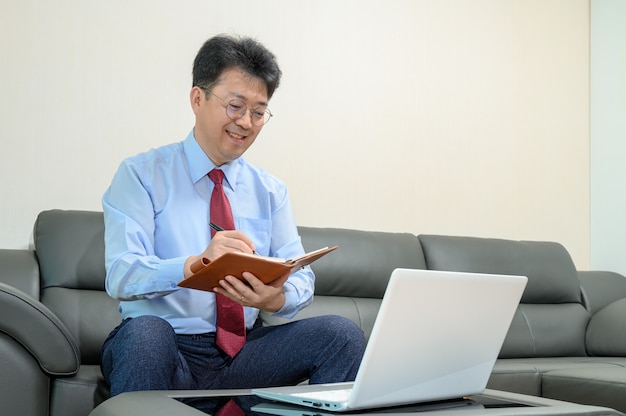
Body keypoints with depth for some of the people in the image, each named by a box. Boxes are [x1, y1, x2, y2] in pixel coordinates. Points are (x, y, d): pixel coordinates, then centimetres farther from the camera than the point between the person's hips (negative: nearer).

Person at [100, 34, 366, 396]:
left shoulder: (271, 191, 13)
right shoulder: (141, 176, -1)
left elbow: (300, 277, 5)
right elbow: (121, 276, -14)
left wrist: (277, 297, -20)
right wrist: (195, 264, -34)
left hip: (242, 355, 4)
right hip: (163, 351, -3)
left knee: (343, 334, -20)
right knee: (145, 331, -37)